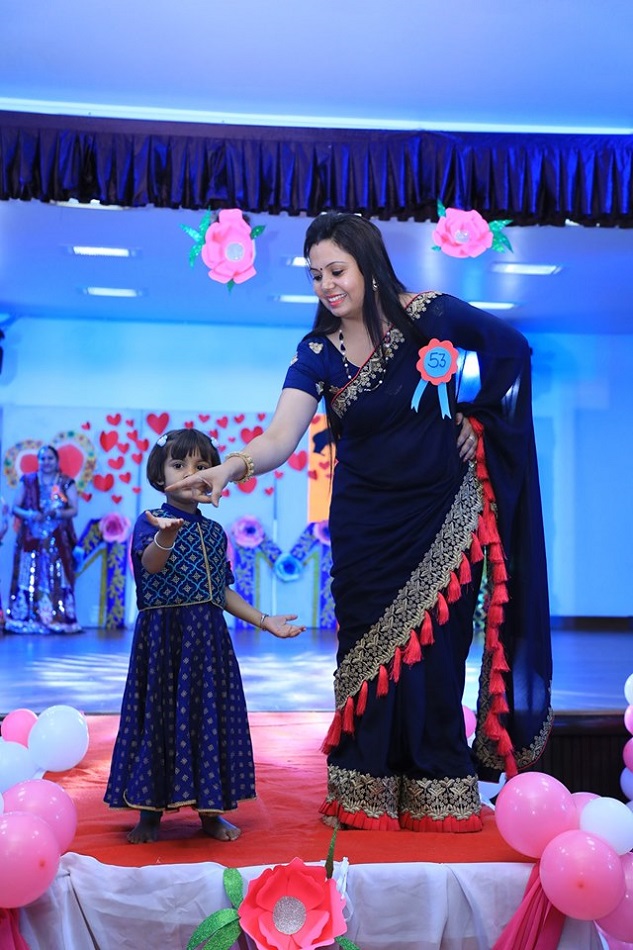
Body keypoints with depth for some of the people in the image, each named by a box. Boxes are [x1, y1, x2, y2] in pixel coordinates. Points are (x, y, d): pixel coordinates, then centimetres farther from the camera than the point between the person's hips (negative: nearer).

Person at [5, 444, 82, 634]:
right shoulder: (27, 481, 7)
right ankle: (26, 620, 0)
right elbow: (15, 508, 4)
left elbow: (74, 510, -2)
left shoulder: (67, 482, 5)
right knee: (29, 579, -2)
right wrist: (29, 515, -16)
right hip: (31, 540, 1)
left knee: (57, 579, -4)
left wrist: (56, 513, -20)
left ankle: (58, 620, -3)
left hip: (57, 541, -1)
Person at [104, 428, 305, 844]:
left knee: (210, 715, 7)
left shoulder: (215, 532, 12)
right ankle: (150, 813, 14)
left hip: (209, 639, 5)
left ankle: (210, 811, 20)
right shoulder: (150, 522, -4)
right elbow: (151, 563, -26)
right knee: (160, 714, 0)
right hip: (163, 636, -4)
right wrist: (166, 538, -48)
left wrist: (265, 621, 11)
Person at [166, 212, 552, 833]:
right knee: (368, 653, 2)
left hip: (443, 515, -1)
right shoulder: (318, 353, -6)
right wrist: (231, 468, -38)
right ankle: (364, 800, 13)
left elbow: (512, 349, 6)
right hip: (366, 522, 2)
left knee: (429, 651, -2)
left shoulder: (431, 316, -9)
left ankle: (434, 800, 11)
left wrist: (476, 416, 1)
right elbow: (281, 437, -19)